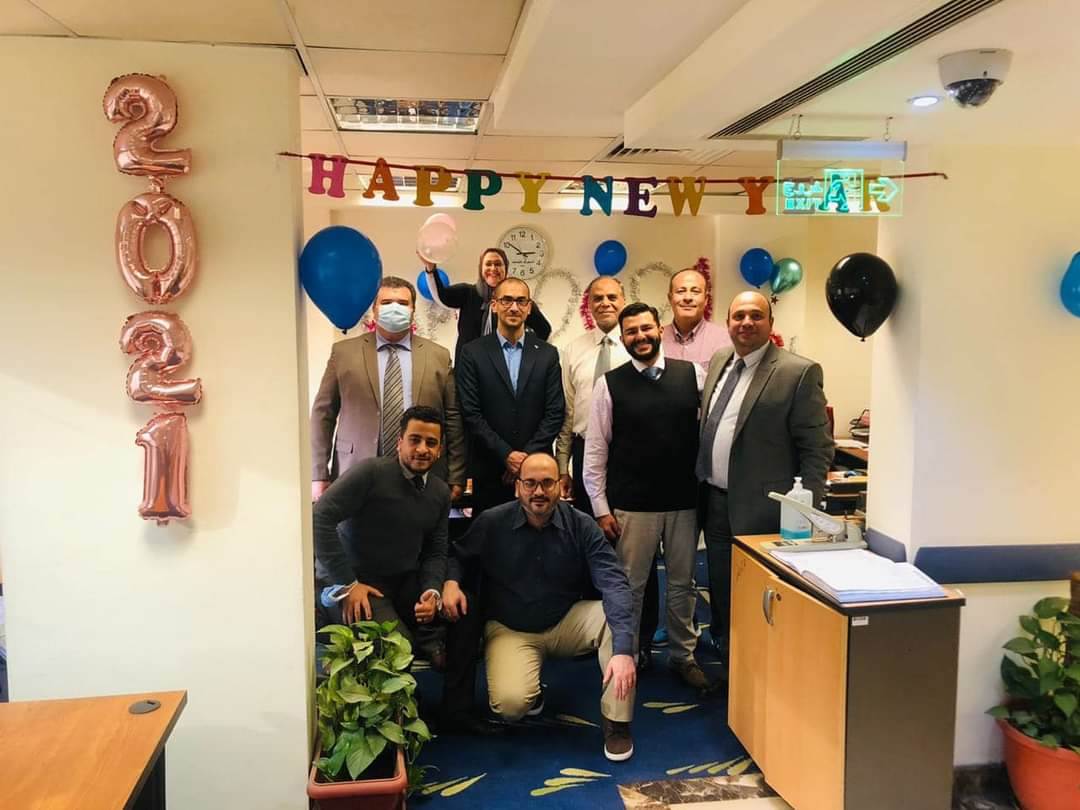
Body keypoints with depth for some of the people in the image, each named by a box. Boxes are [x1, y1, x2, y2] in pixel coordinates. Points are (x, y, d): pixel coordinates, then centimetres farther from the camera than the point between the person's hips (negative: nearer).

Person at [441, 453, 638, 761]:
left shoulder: (581, 526, -14)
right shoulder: (492, 523, -12)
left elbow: (613, 584, -22)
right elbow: (457, 556, 5)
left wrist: (623, 650, -35)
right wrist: (451, 583, -20)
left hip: (568, 623, 1)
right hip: (511, 630, -1)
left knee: (616, 615, -29)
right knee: (510, 704, -28)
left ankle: (616, 722, -12)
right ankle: (531, 690, 13)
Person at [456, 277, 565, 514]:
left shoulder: (547, 354, 6)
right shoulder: (473, 353, 1)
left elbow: (555, 412, 2)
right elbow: (471, 413, -4)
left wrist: (528, 455, -8)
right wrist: (506, 455, -10)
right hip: (489, 469, -1)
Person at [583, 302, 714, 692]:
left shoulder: (694, 374, 0)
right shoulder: (610, 384, -4)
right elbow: (595, 450, -4)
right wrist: (601, 508, -6)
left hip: (685, 500, 2)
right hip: (632, 504, -2)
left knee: (683, 584, 15)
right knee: (630, 586, 8)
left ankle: (683, 656, 31)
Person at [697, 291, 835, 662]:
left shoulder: (799, 372, -12)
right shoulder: (719, 361, 9)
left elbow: (818, 449, -12)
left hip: (760, 510, -6)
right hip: (715, 502, 7)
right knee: (720, 596, 19)